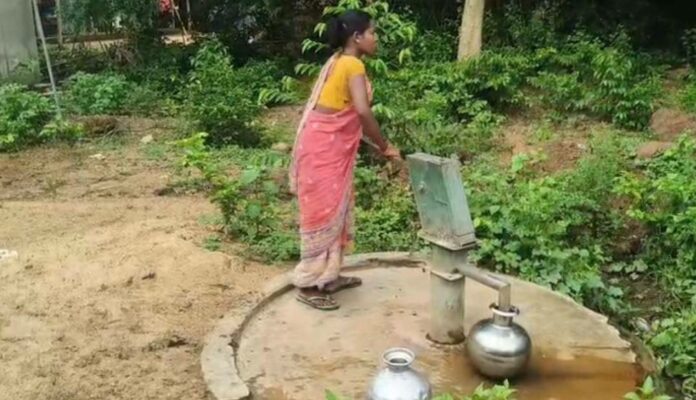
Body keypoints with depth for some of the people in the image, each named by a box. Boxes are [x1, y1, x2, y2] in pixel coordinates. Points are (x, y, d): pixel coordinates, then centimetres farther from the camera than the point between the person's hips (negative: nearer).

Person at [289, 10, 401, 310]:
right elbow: (363, 111, -28)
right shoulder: (353, 65, -16)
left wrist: (376, 144, 16)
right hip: (324, 146, -10)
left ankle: (329, 276, 26)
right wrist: (384, 146, -18)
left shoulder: (341, 61, 14)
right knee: (323, 211, -4)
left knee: (335, 210, 15)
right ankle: (308, 285, 5)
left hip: (332, 145, 10)